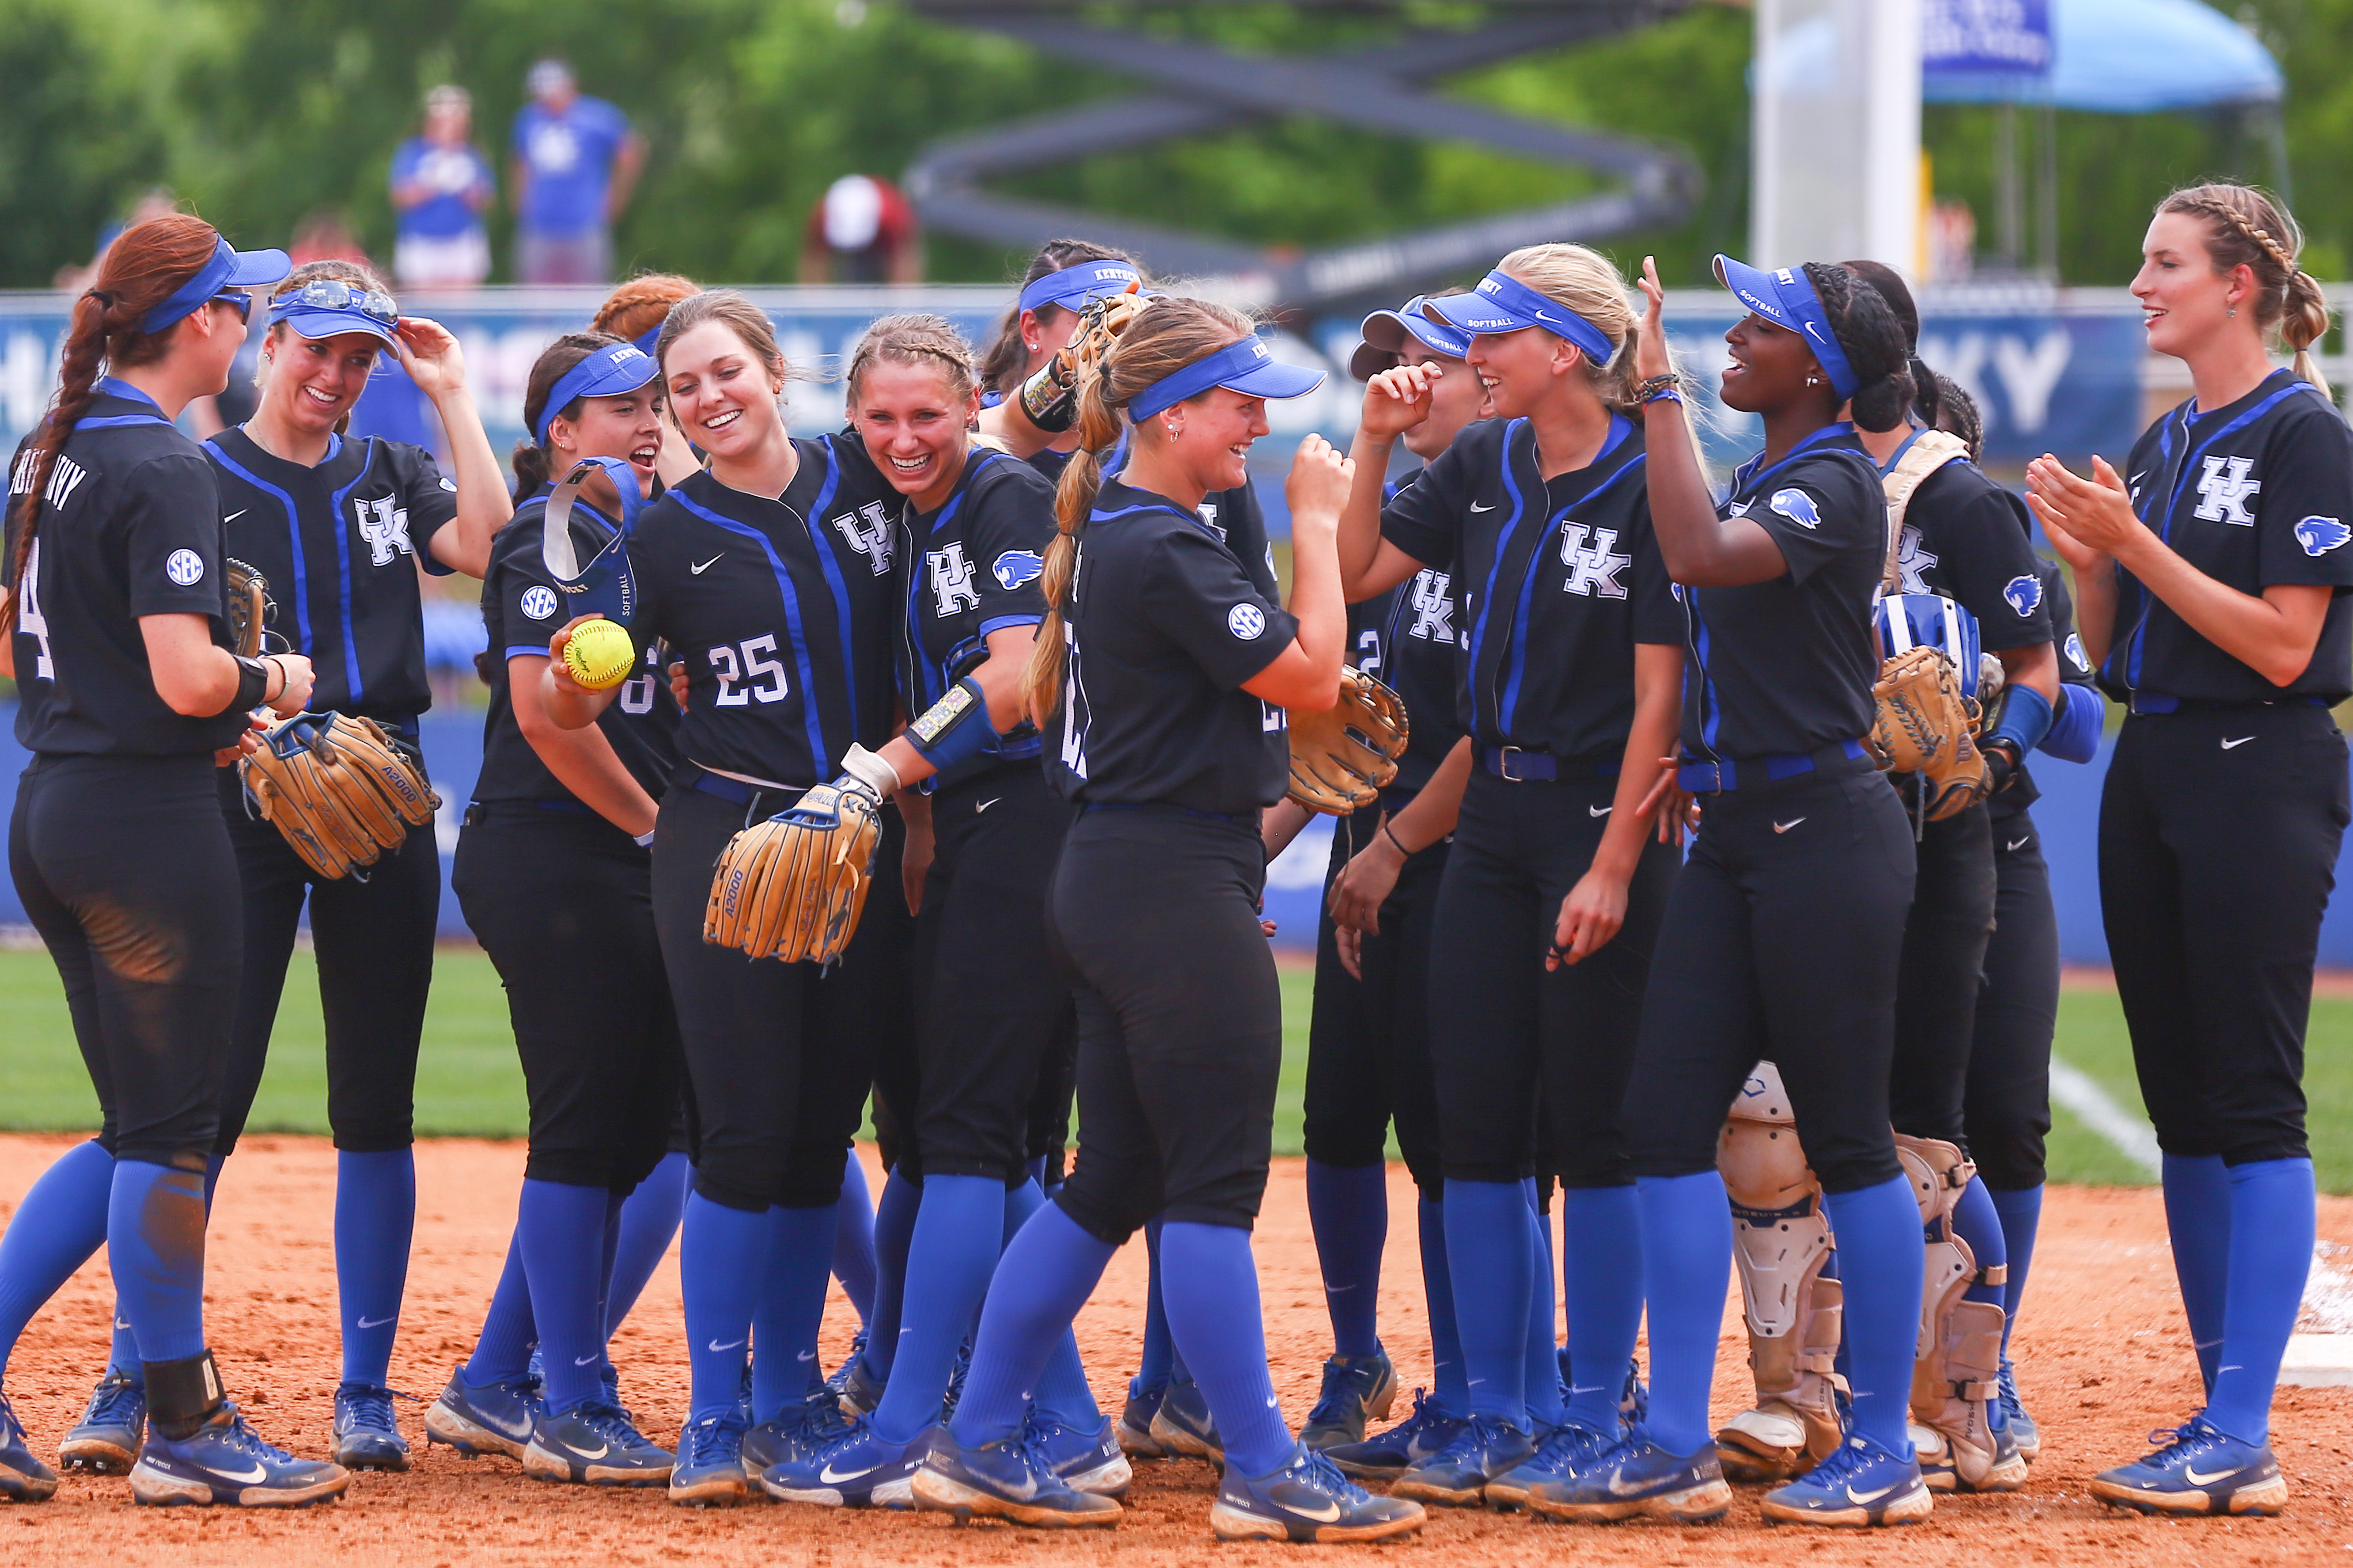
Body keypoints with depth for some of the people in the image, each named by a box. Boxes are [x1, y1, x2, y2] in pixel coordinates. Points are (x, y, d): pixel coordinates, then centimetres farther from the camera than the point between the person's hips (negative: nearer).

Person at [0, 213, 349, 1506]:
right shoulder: (164, 469, -16)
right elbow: (189, 676, -24)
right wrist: (275, 679, -4)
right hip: (147, 819, -9)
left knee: (140, 1130, 14)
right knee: (169, 1131, 0)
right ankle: (182, 1434, 6)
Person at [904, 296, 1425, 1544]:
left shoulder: (1115, 536, 15)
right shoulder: (1164, 551, -17)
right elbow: (1309, 674, -15)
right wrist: (1314, 522, -7)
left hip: (1114, 873, 10)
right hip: (1175, 886, -10)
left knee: (1116, 1176, 12)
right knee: (1215, 1175, -6)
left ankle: (978, 1446, 14)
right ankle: (1263, 1475, -3)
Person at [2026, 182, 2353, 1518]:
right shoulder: (2160, 446, 16)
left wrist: (2135, 544, -18)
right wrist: (2087, 554, -2)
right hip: (2151, 774, 9)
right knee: (2184, 1102, 9)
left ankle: (2243, 1444, -13)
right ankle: (2222, 1414, 14)